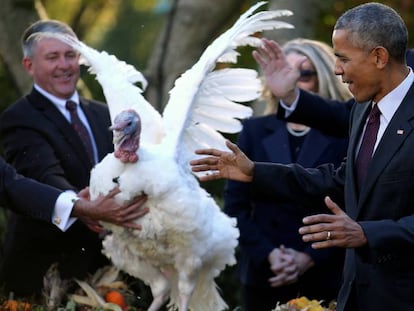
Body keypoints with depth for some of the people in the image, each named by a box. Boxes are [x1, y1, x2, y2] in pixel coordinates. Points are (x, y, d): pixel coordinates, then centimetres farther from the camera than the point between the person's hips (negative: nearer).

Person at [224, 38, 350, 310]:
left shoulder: (344, 135, -1)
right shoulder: (255, 131, 6)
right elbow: (235, 203, 4)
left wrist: (309, 258, -13)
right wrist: (267, 254, -8)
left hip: (326, 278, -2)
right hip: (264, 277, 2)